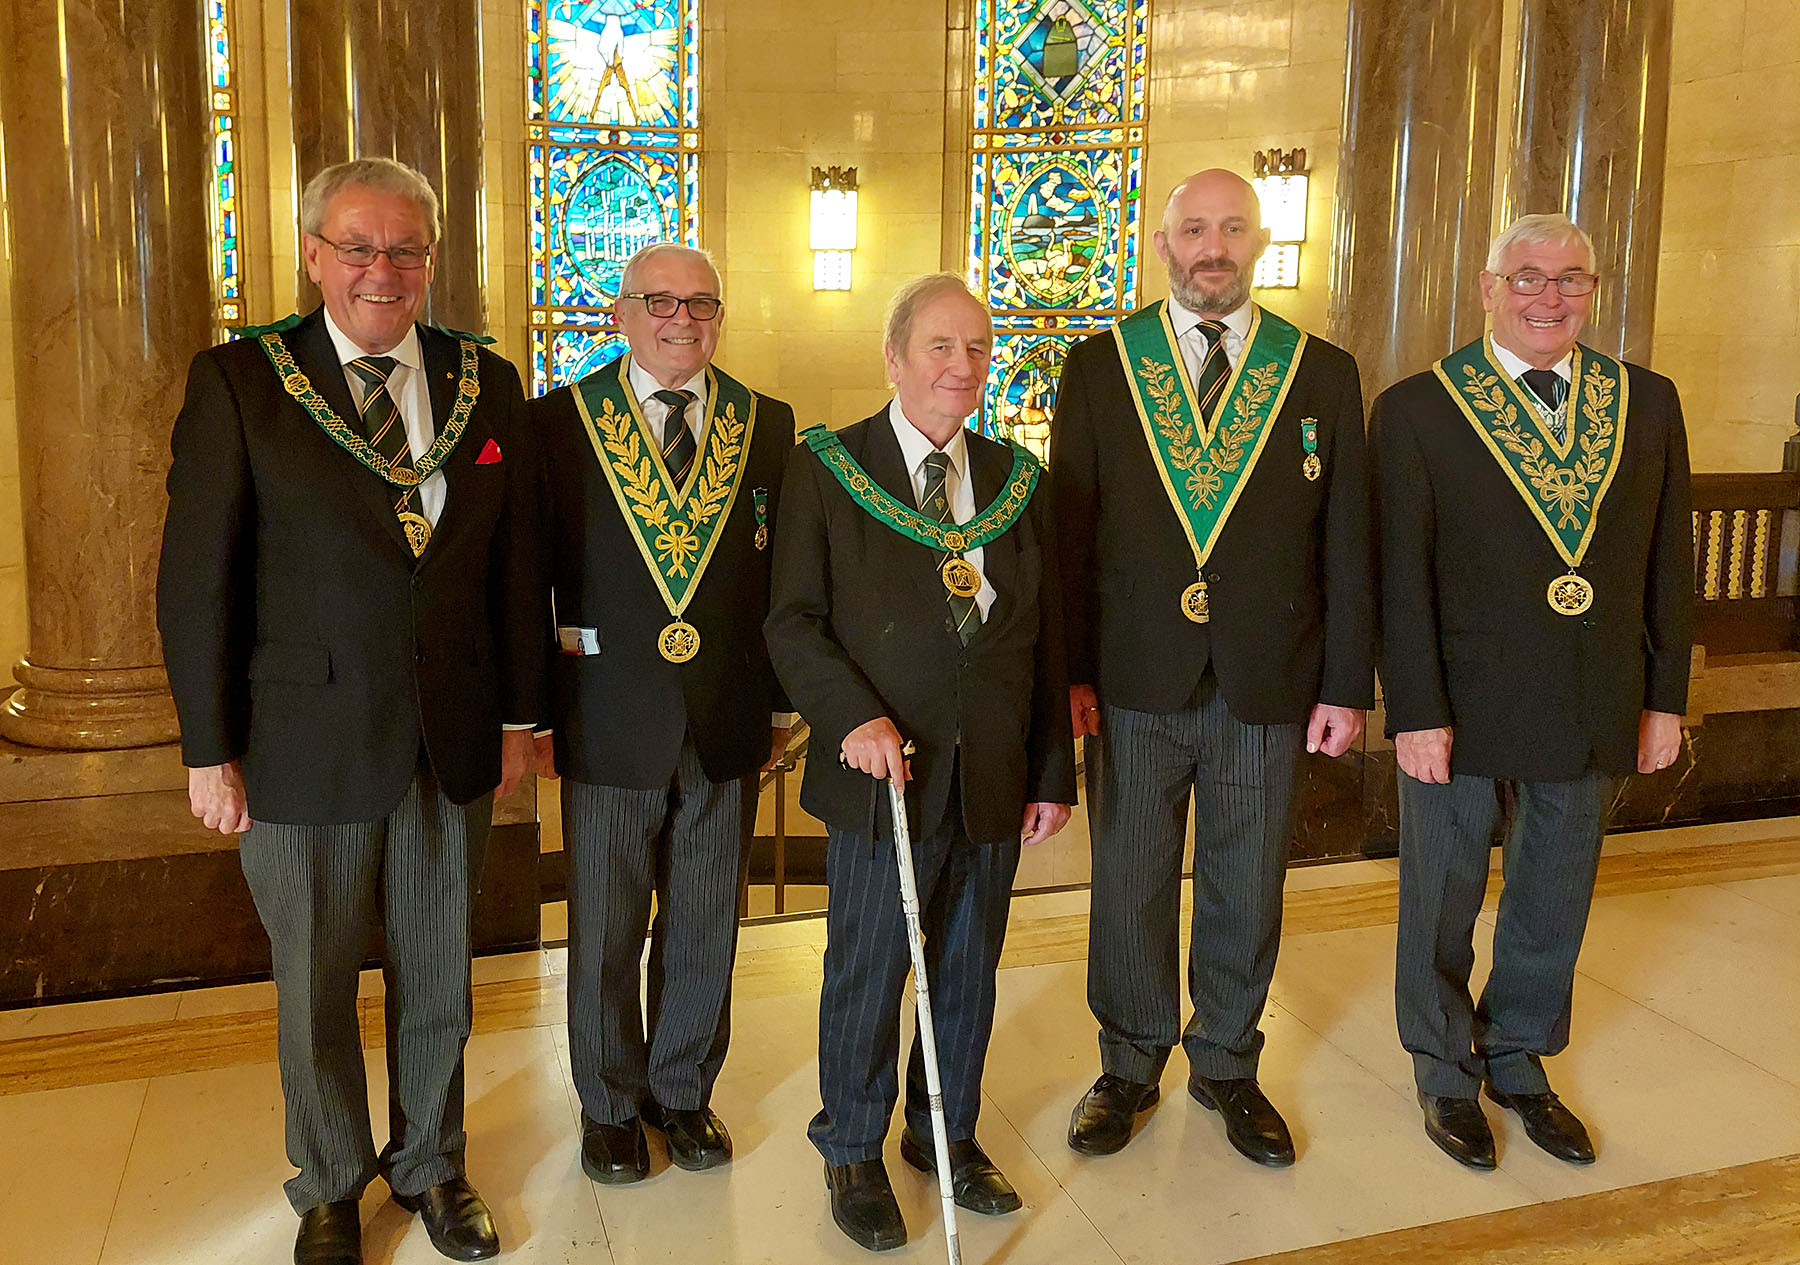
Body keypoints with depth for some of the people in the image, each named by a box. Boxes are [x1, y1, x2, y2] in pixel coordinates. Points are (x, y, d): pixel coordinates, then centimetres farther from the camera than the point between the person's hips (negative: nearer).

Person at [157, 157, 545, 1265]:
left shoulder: (486, 384, 3)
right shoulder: (239, 381, -5)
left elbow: (516, 562, 6)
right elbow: (197, 579, -5)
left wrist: (520, 714, 5)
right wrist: (210, 747, -7)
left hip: (455, 737, 3)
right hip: (306, 743, -2)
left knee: (439, 978, 17)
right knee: (315, 988, 13)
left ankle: (431, 1165, 39)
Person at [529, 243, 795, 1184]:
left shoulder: (768, 427, 5)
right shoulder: (559, 421, -2)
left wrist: (782, 701, 4)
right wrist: (531, 711, -4)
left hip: (727, 721, 2)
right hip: (607, 719, -2)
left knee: (705, 927, 15)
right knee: (605, 930, 12)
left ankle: (684, 1090, 35)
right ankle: (610, 1105, 32)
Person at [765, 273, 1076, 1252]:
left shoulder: (1015, 480, 8)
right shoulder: (826, 468, -3)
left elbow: (1044, 638, 10)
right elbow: (793, 620, -5)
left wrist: (1053, 773, 8)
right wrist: (856, 716, -20)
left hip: (994, 778, 4)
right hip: (884, 773, -3)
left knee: (969, 972, 16)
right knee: (867, 972, 9)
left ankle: (948, 1134, 38)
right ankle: (853, 1152, 31)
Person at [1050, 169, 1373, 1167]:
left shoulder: (1323, 373, 4)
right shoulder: (1099, 367, 2)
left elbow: (1346, 544, 3)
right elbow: (1068, 529, 0)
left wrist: (1347, 686, 0)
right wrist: (1070, 671, -6)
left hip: (1268, 686, 1)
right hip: (1134, 679, 0)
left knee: (1245, 889, 13)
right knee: (1130, 885, 11)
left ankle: (1226, 1065, 35)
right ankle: (1129, 1065, 32)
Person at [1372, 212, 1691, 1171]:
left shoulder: (1647, 403, 4)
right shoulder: (1418, 409, -8)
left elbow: (1668, 562, 7)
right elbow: (1400, 579, -11)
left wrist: (1665, 697, 4)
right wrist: (1415, 713, -15)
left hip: (1592, 717, 4)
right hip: (1462, 712, -3)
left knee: (1554, 901, 17)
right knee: (1443, 902, 12)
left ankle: (1517, 1057, 40)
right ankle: (1446, 1072, 34)